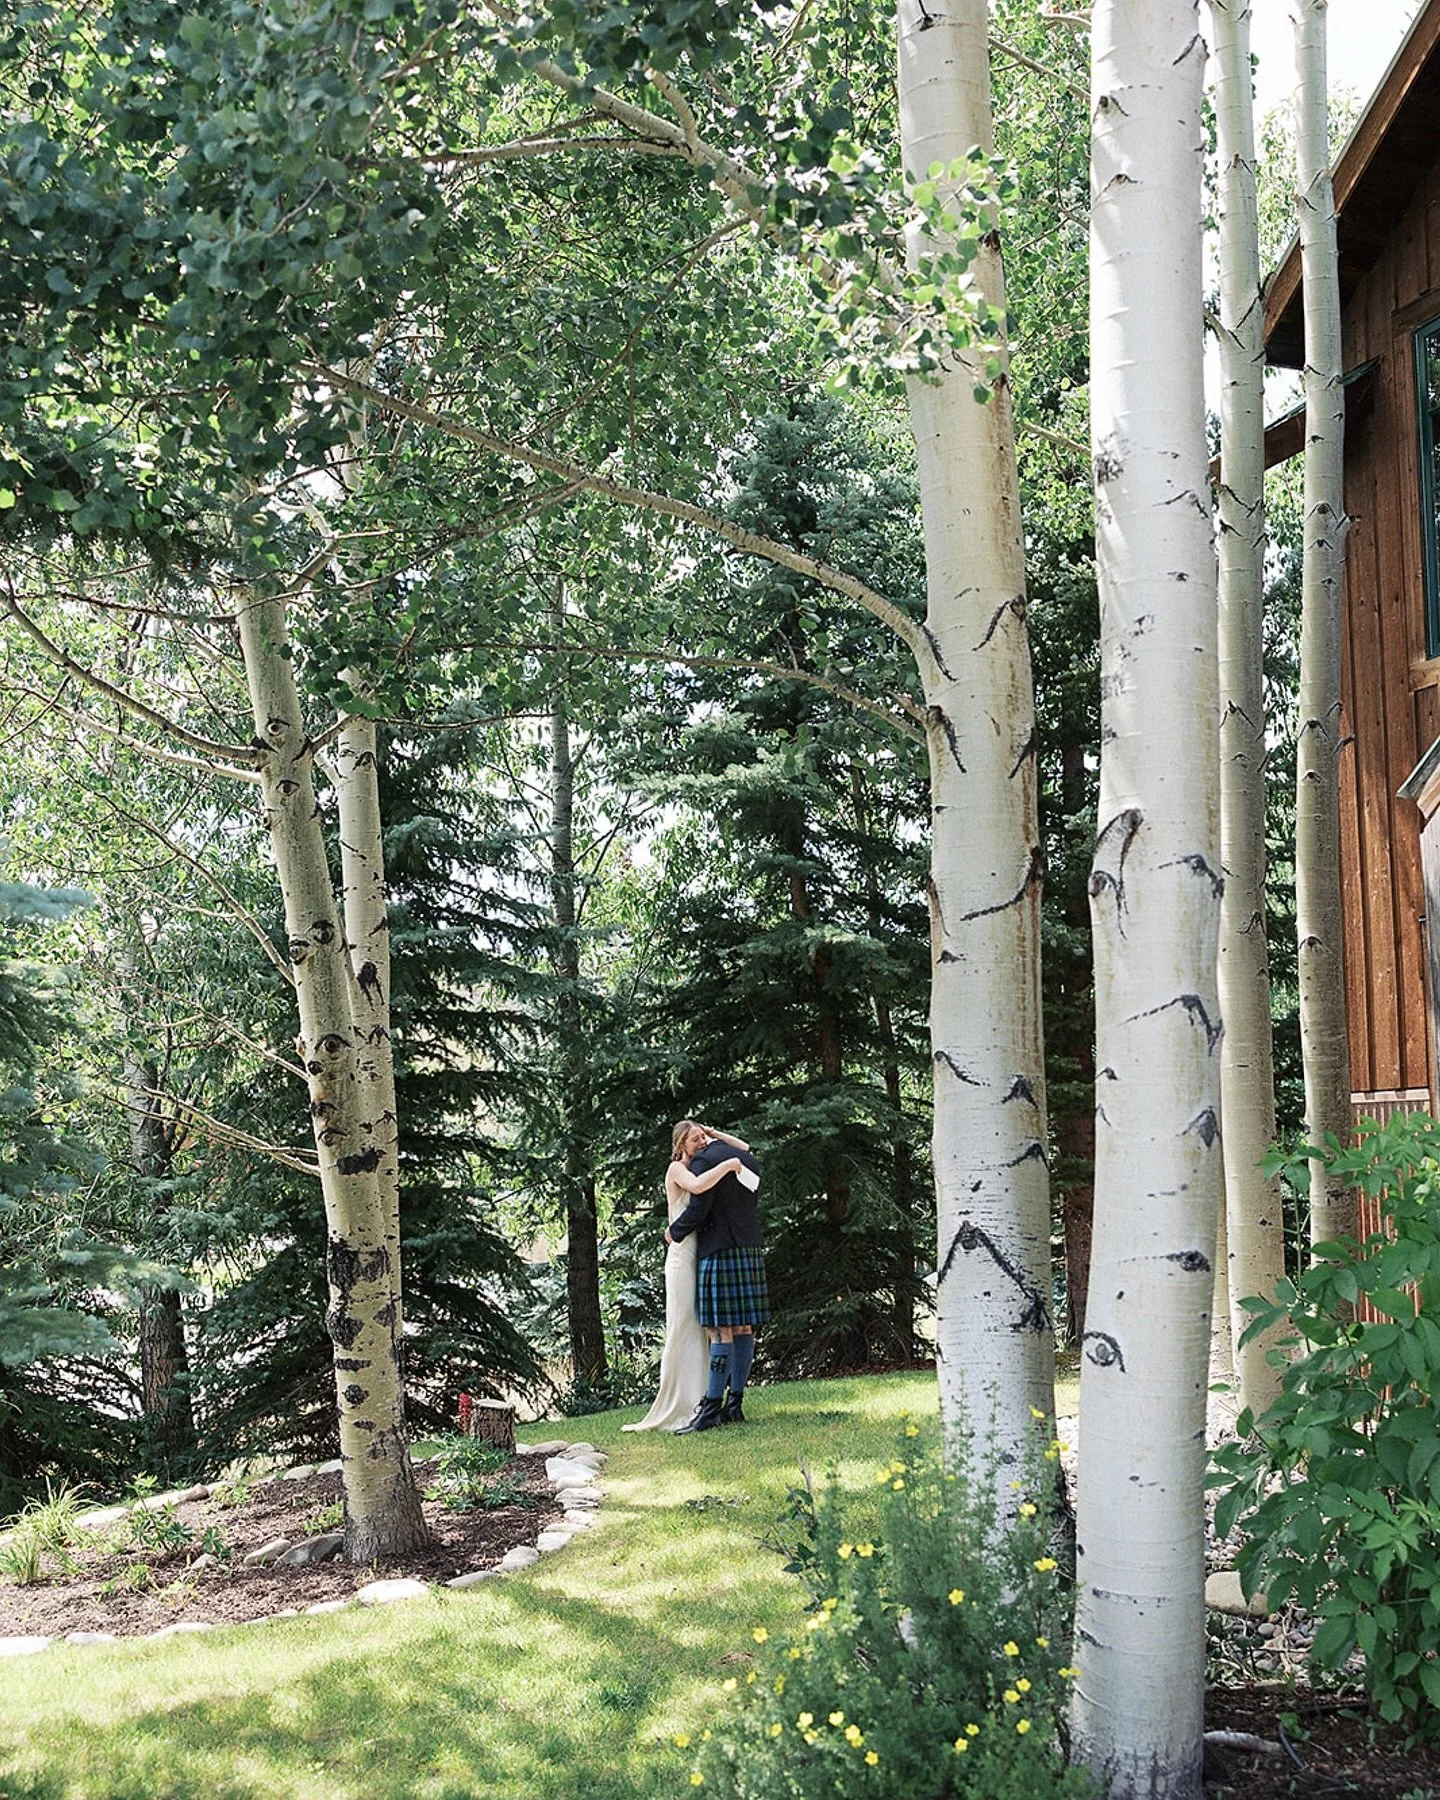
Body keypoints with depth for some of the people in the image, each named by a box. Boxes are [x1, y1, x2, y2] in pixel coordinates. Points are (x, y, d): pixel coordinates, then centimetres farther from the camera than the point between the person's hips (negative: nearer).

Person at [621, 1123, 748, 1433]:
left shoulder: (705, 1168, 17)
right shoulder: (677, 1169, -4)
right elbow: (697, 1186, -27)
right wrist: (728, 1164, -19)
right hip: (684, 1255, -7)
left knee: (705, 1331, 5)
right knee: (683, 1329, -6)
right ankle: (677, 1407, -3)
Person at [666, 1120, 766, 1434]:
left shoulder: (704, 1161, -7)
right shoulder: (746, 1160, 14)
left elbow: (699, 1208, -13)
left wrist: (674, 1231, 3)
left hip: (720, 1251, -8)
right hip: (751, 1249, 8)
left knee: (720, 1330, -9)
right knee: (743, 1328, 7)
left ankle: (712, 1407, -10)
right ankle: (735, 1404, 9)